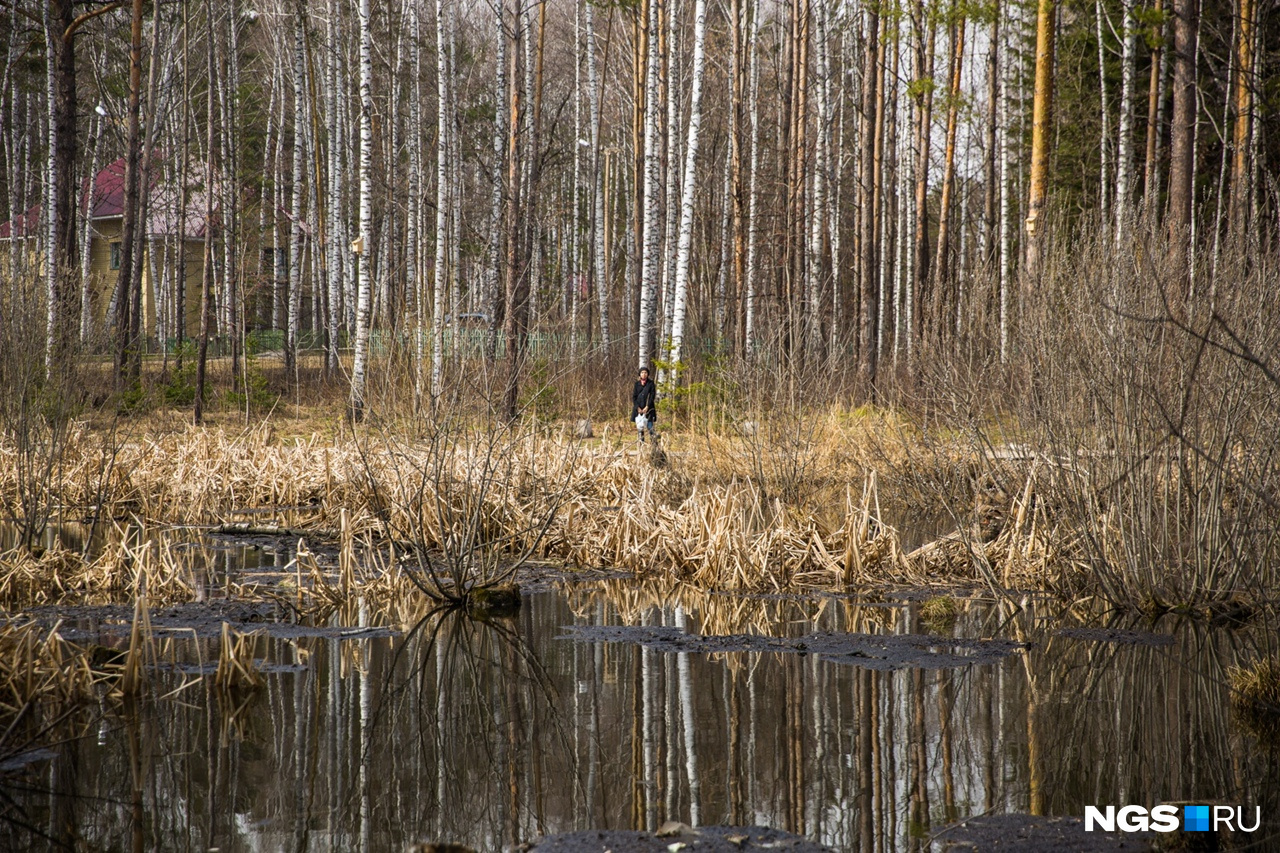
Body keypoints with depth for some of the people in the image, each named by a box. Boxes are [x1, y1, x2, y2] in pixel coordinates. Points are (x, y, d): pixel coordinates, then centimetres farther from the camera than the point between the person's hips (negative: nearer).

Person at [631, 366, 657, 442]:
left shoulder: (651, 383, 1)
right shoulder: (637, 383, 8)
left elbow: (653, 396, -3)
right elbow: (634, 396, 6)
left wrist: (647, 407, -12)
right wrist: (638, 408, -6)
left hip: (648, 408, -3)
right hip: (639, 408, 3)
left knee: (650, 426, -9)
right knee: (640, 427, 1)